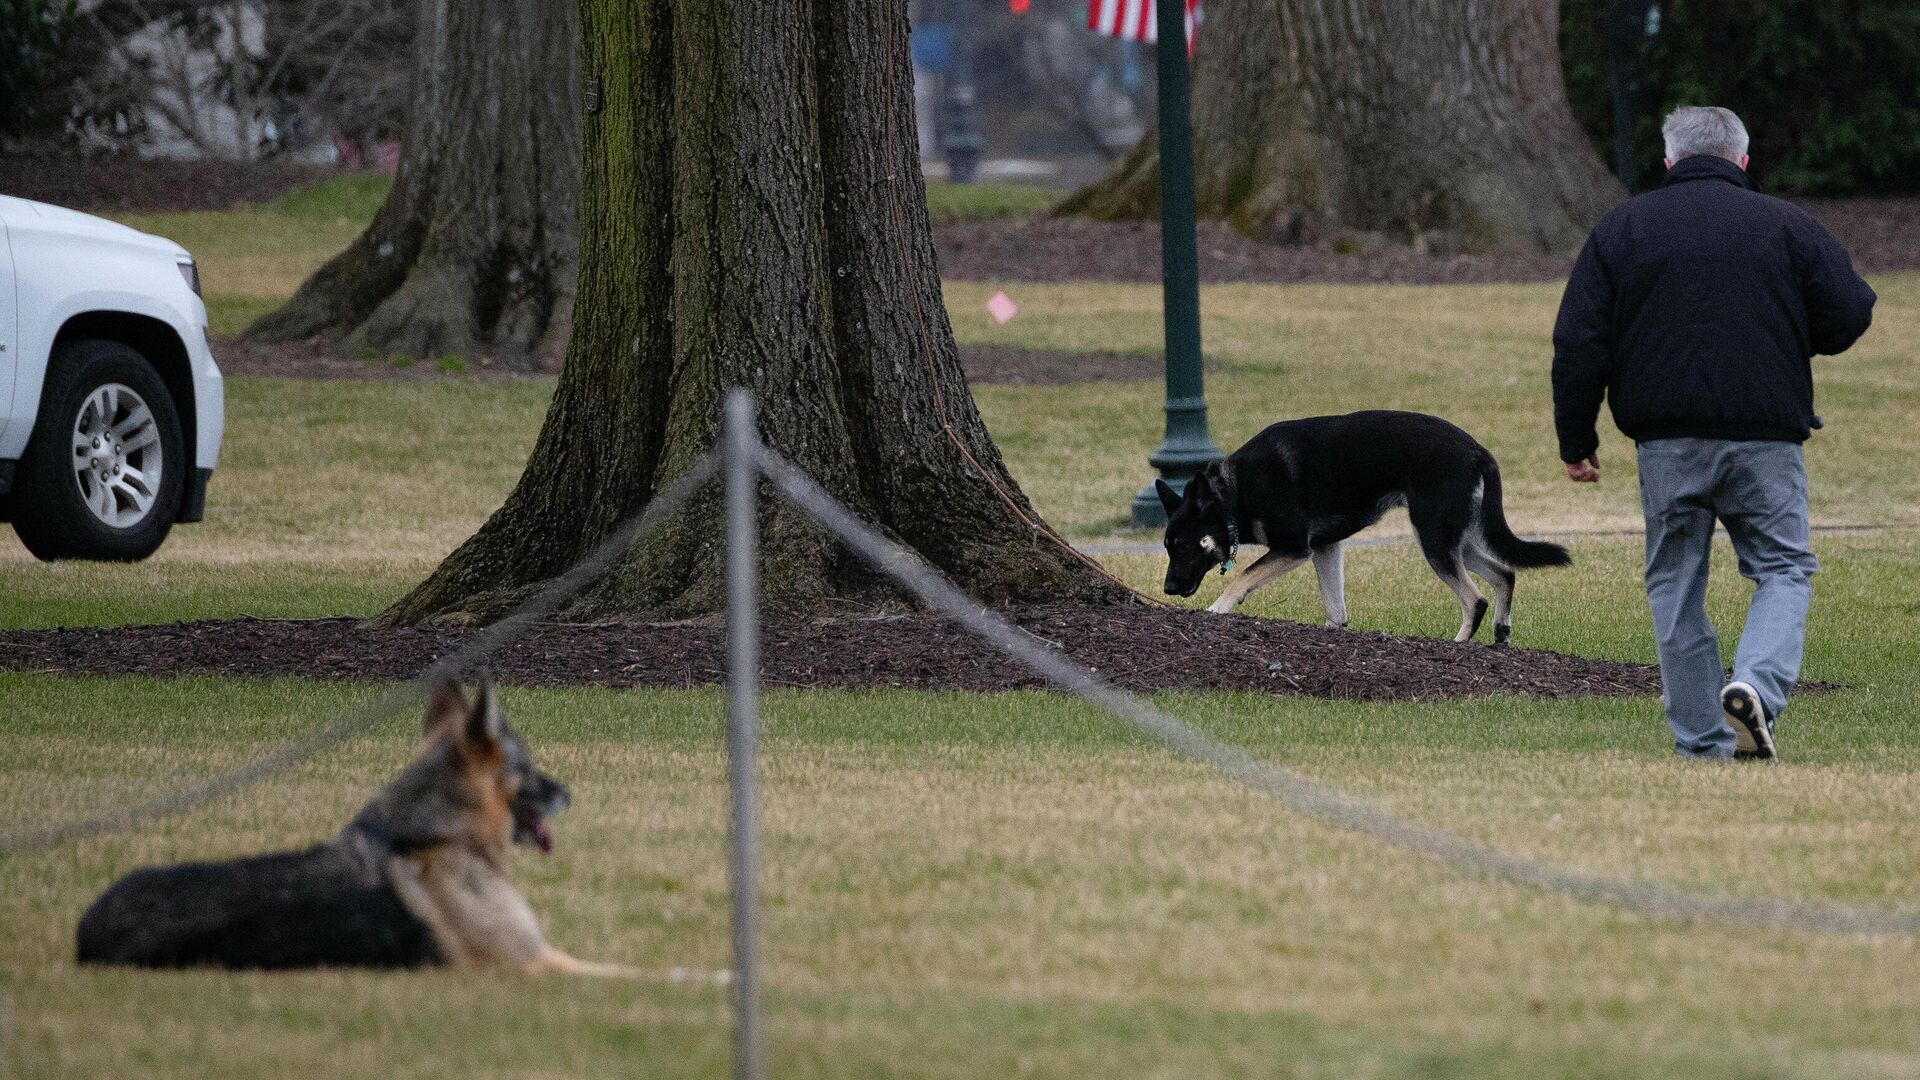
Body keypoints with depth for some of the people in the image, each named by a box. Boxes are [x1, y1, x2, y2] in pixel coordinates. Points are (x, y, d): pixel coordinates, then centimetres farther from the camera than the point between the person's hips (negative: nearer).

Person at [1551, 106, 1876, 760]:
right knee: (1784, 570, 8)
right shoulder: (1785, 225, 4)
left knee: (1675, 585, 11)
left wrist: (1576, 441, 10)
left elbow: (1578, 345, 3)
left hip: (1666, 442, 1)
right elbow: (1848, 318, 2)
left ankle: (1701, 744, 9)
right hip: (1765, 436, -1)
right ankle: (1758, 684, -20)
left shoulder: (1620, 230, 7)